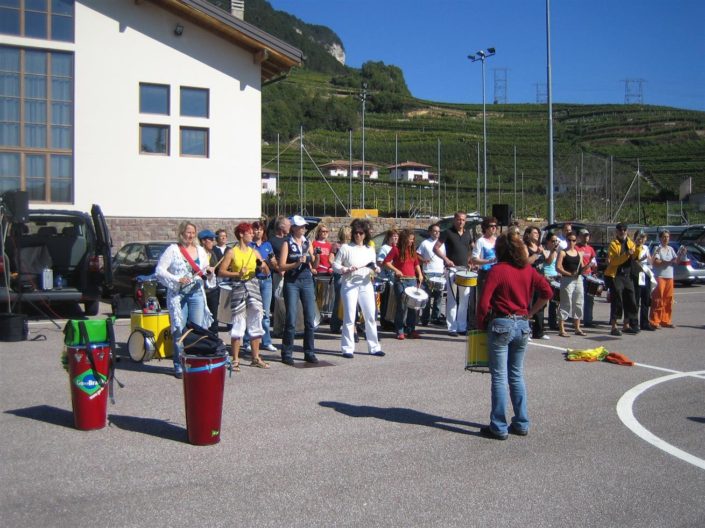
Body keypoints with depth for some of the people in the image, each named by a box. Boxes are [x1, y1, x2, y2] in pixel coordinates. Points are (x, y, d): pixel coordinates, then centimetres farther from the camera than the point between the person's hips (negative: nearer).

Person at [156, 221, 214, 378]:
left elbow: (205, 273, 19)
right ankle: (179, 365, 5)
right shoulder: (173, 249, -2)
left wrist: (209, 271, -4)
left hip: (196, 293, 4)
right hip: (177, 295, -4)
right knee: (179, 330, -2)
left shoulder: (200, 250, 12)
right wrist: (177, 280, -17)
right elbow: (160, 270, -7)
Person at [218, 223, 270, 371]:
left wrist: (263, 266, -9)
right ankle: (235, 360, 3)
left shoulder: (254, 252, 11)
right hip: (238, 288, -5)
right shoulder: (232, 252, -2)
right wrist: (237, 274, -19)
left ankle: (256, 358, 17)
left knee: (255, 323, 7)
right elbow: (222, 271, -8)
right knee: (238, 324, -3)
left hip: (253, 286, 5)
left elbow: (267, 273, 12)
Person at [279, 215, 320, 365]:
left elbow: (314, 266, 11)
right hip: (291, 282, -4)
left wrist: (317, 257, -8)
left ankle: (309, 353, 12)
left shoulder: (308, 243, 10)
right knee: (291, 320, -3)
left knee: (310, 318, 3)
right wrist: (297, 263, -21)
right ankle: (287, 354, 6)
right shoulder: (287, 244, -2)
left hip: (307, 281, 4)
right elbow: (281, 266, -8)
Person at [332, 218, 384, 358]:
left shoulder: (370, 249, 13)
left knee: (371, 316, 5)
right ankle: (348, 348, 3)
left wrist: (376, 269, -4)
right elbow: (335, 265, -1)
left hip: (366, 285, 4)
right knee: (349, 317, -4)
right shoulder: (346, 248, 0)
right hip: (349, 285, -4)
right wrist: (347, 269, -16)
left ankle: (374, 347, 14)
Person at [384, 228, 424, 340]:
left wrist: (420, 274, 6)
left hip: (412, 280, 5)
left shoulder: (412, 250, 13)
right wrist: (395, 270, -18)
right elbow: (386, 262, -7)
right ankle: (400, 331, 1)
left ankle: (411, 330, 13)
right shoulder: (396, 249, -3)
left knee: (413, 306, 4)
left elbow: (416, 264, 20)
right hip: (400, 281, -5)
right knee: (402, 306, -6)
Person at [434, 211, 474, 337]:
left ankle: (462, 327, 13)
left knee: (464, 300, 5)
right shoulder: (448, 233, -2)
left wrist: (470, 261, 10)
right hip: (452, 269, -5)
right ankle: (452, 328, 1)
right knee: (452, 299, -4)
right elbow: (436, 248, -5)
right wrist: (446, 259, -16)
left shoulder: (468, 234, 12)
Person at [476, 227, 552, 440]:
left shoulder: (497, 270, -11)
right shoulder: (528, 270, 4)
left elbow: (484, 303, -16)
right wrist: (530, 312, 9)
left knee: (499, 377, 1)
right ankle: (521, 424, 21)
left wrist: (481, 324, -2)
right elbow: (547, 292, 3)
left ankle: (499, 428, 7)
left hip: (501, 325, -6)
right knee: (517, 375, 16)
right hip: (522, 325, 6)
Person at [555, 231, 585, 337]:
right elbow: (558, 267, -13)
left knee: (578, 304, 10)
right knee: (565, 304, -6)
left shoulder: (579, 253, 13)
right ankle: (561, 329, -2)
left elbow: (582, 269, 15)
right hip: (567, 280, -6)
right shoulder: (563, 252, -3)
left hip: (578, 279, 6)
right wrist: (569, 273, -23)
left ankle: (577, 328, 20)